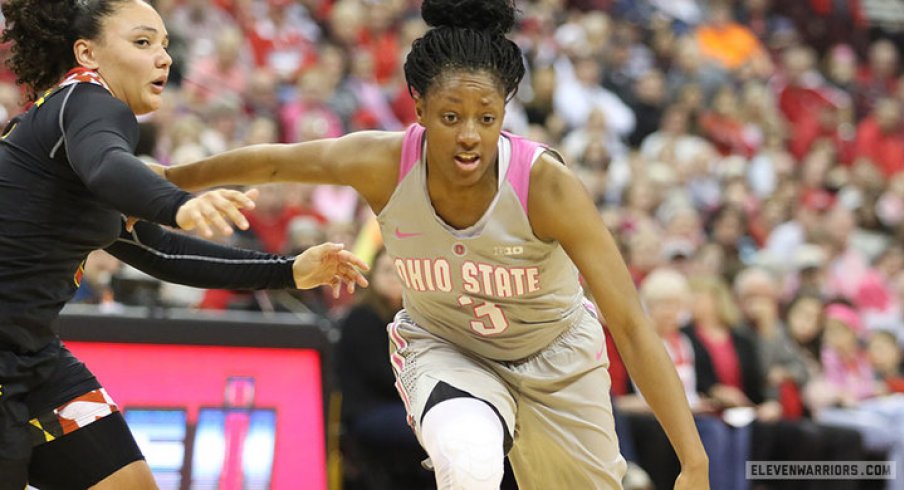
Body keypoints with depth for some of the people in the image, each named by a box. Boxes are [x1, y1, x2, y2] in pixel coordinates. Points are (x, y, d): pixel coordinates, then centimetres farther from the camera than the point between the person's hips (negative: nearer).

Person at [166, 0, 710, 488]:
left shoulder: (547, 184, -33)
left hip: (554, 357, 0)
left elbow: (632, 327, -35)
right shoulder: (384, 164, -27)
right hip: (442, 347, 0)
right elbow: (273, 162, -7)